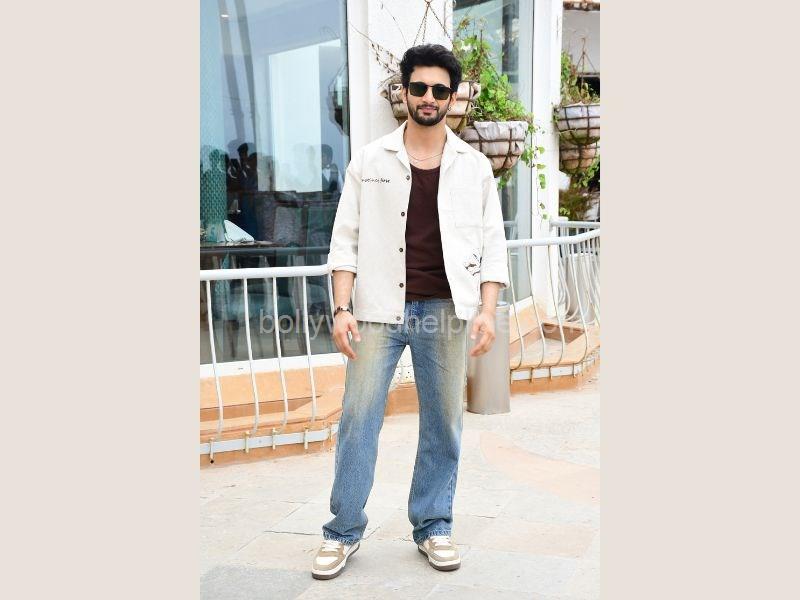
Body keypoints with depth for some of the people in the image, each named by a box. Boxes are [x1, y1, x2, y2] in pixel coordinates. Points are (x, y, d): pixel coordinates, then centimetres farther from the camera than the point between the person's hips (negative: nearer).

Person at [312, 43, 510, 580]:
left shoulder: (475, 167, 7)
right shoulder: (369, 162, 6)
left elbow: (493, 245, 6)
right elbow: (346, 239, 3)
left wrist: (487, 311, -6)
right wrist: (342, 308, -6)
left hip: (446, 312, 1)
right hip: (380, 309, -1)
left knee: (444, 423, 6)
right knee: (358, 418, -1)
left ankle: (434, 526, 21)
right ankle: (344, 531, 12)